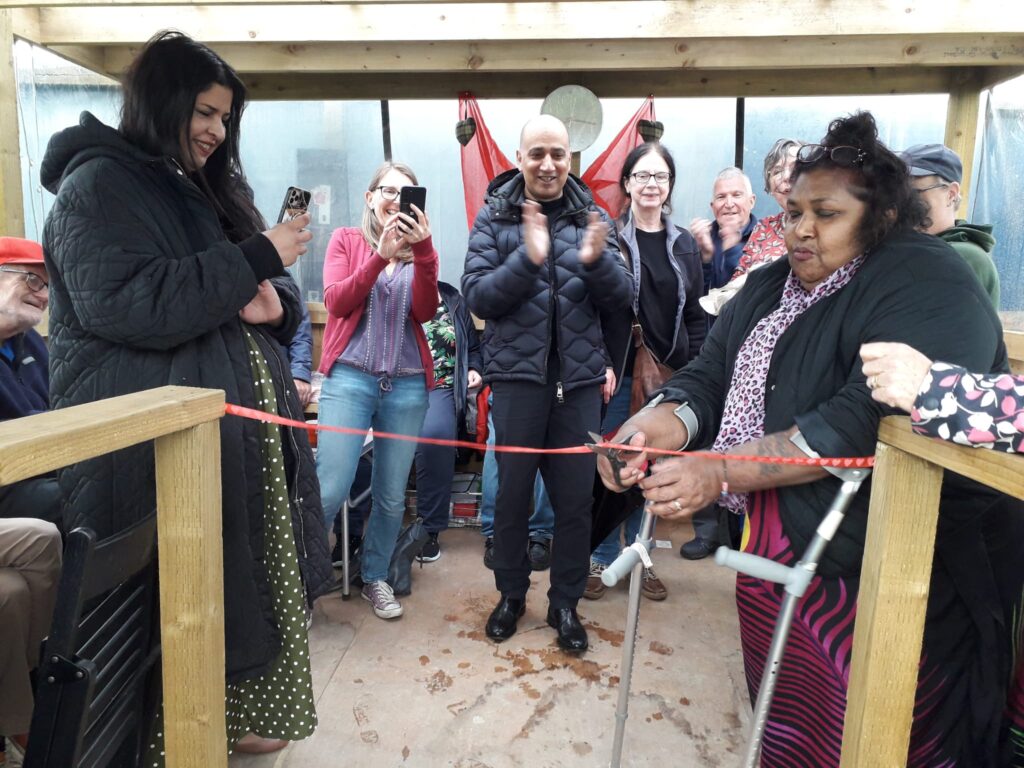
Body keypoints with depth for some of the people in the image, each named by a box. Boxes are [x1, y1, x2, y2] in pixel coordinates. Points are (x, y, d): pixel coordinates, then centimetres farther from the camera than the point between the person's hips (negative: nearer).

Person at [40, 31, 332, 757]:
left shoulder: (204, 188, 19)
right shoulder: (97, 186, -7)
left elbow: (266, 295, 20)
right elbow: (126, 305, -22)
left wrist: (275, 301, -5)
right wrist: (254, 259, -20)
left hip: (237, 426, 8)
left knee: (249, 577, 14)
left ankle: (234, 712, 32)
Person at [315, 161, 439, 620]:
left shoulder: (419, 250, 12)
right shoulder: (346, 240, 10)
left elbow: (425, 312, -4)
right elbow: (336, 302, -5)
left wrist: (423, 252, -16)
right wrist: (380, 256, -15)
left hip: (407, 385, 2)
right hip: (349, 378, -2)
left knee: (392, 496, 6)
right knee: (330, 490, -11)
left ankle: (375, 577, 28)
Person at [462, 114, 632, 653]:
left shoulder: (589, 215, 5)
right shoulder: (494, 216, 0)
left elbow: (621, 298, -1)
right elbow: (477, 296, -10)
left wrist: (596, 260, -20)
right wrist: (527, 258, -25)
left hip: (579, 377, 2)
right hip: (518, 374, -1)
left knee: (576, 497, 9)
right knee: (513, 491, 11)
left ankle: (565, 603, 29)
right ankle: (511, 594, 33)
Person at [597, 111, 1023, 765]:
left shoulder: (927, 286, -15)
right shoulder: (770, 287, 10)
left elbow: (870, 418, -28)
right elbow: (710, 375, 2)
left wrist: (724, 470, -30)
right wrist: (665, 422, -20)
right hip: (774, 550, 7)